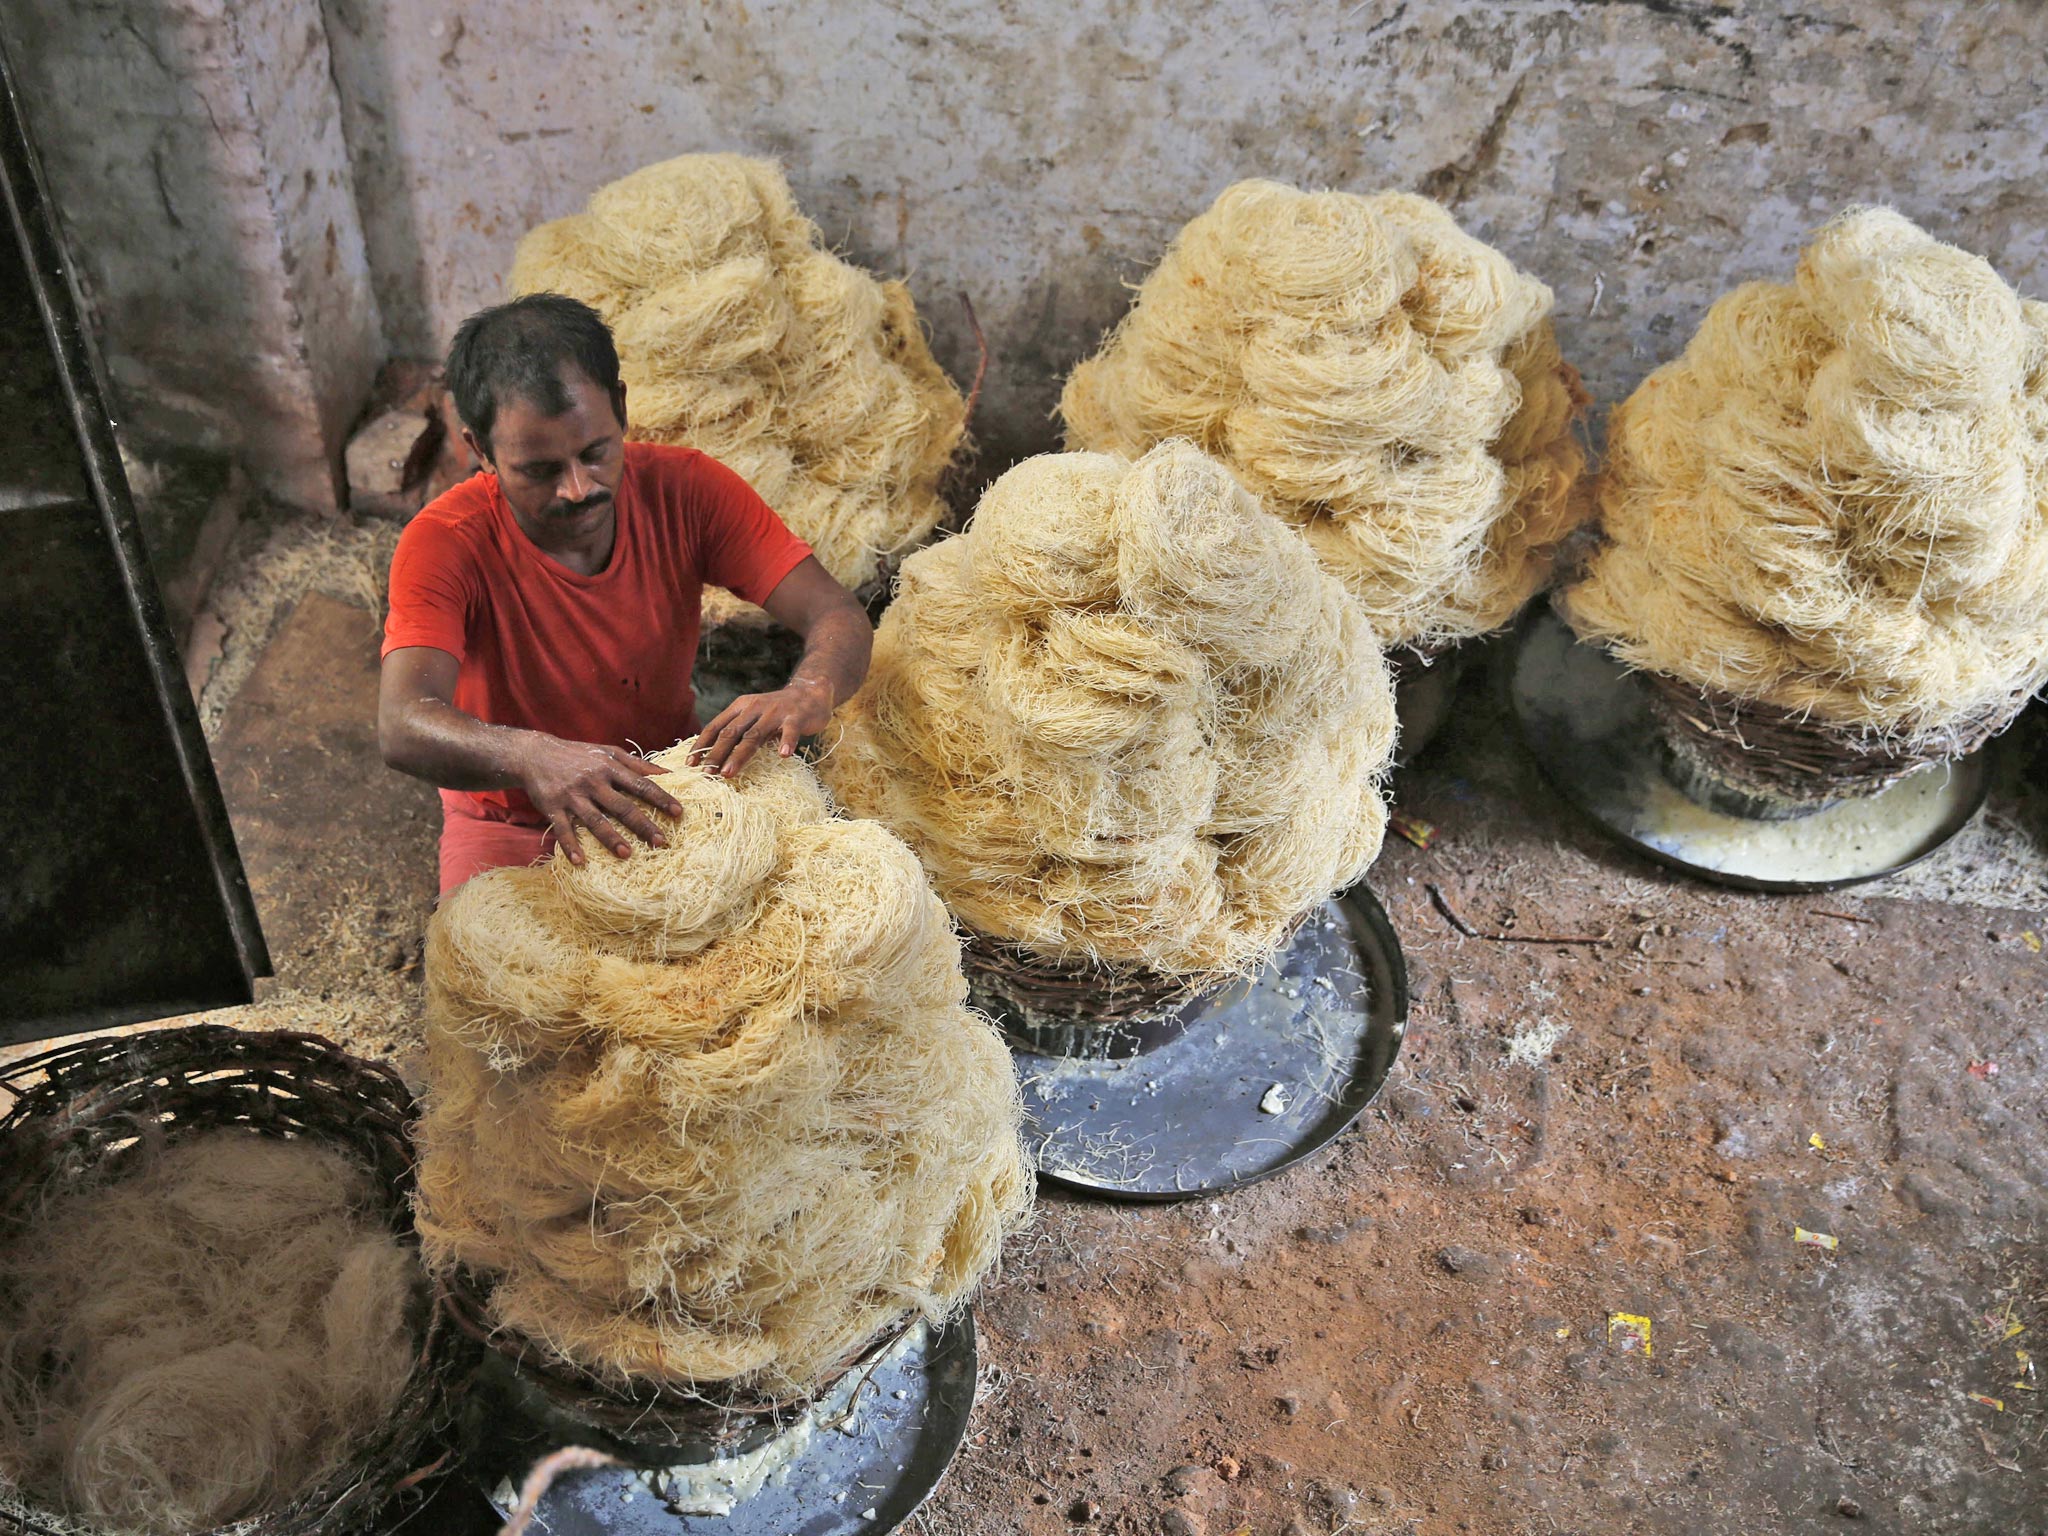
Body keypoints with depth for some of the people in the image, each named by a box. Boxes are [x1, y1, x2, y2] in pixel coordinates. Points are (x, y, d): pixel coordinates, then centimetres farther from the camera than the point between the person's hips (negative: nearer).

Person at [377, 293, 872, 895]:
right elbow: (403, 727, -34)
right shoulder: (444, 544, -21)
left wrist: (806, 694, -42)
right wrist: (531, 756, -55)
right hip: (511, 821, -1)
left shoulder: (684, 489, -14)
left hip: (667, 794, 2)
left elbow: (838, 617, -18)